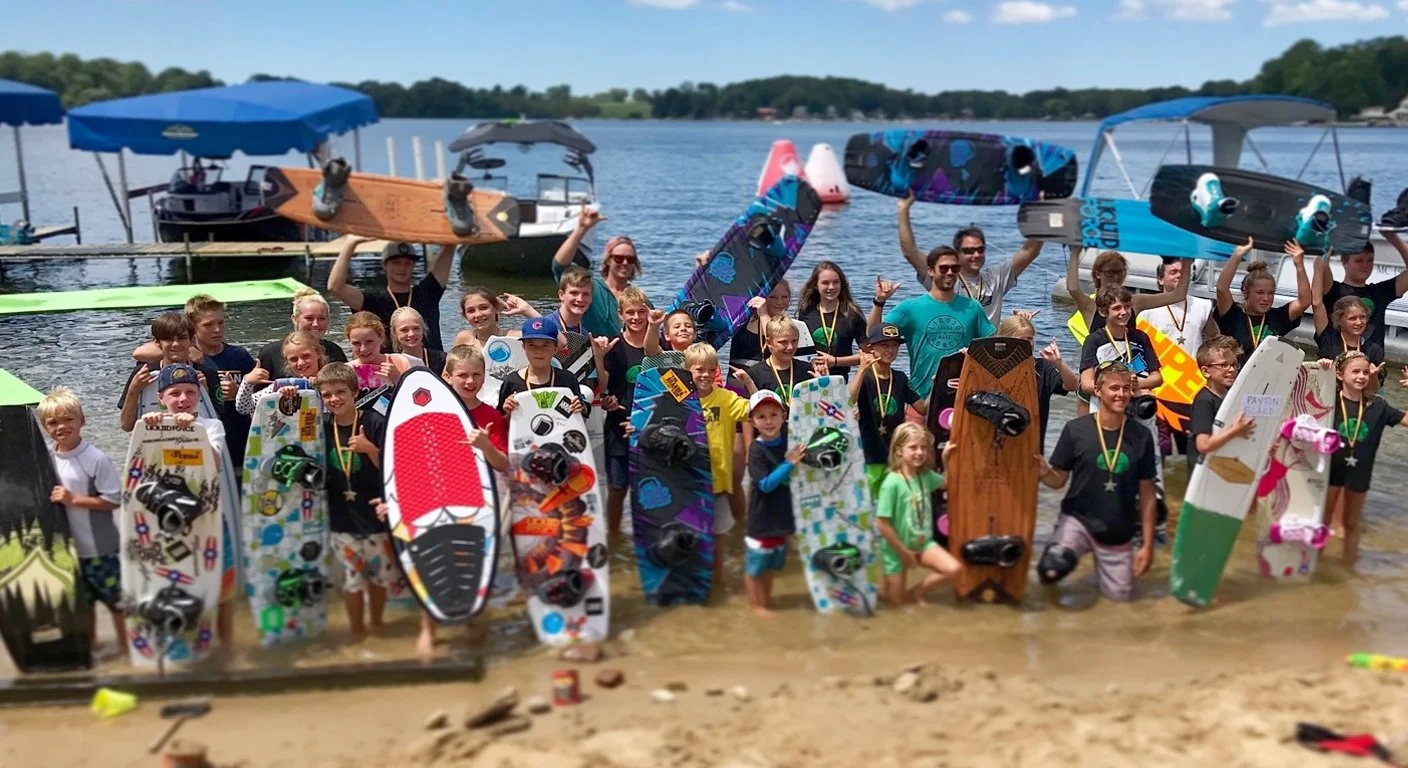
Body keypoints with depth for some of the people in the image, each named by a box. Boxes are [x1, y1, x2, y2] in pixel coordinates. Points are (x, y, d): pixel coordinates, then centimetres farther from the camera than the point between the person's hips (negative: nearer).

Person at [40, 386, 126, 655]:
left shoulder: (96, 459, -18)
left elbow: (113, 500, -18)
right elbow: (43, 496, 15)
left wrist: (74, 500, -22)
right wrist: (49, 500, -5)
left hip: (100, 546, -6)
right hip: (67, 545, 6)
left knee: (114, 597, 7)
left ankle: (125, 643, 22)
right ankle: (88, 643, 37)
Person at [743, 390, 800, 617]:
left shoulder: (788, 437, -5)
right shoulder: (757, 450, -20)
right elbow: (766, 484, -25)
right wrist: (790, 464, -31)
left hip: (782, 513, 6)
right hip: (762, 515, -6)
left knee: (773, 562, 21)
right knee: (755, 562, 7)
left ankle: (767, 598, 38)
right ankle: (755, 603, 23)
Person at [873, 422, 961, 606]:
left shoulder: (926, 475, -6)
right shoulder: (892, 483, -26)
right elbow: (881, 524, -24)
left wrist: (946, 459, -2)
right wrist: (904, 552, -17)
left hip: (922, 542, 5)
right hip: (897, 548, -5)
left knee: (954, 568, -15)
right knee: (897, 601, 3)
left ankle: (917, 591, 9)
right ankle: (885, 588, 39)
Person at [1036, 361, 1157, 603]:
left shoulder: (1141, 437, -5)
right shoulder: (1075, 429, -11)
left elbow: (1146, 494, 1)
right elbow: (1058, 481, -3)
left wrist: (1148, 544, 1)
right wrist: (1043, 471, -27)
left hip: (1118, 533, 3)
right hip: (1077, 519, -2)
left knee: (1120, 596, 6)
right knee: (1051, 571, -29)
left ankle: (1100, 558, 36)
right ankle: (1074, 551, 7)